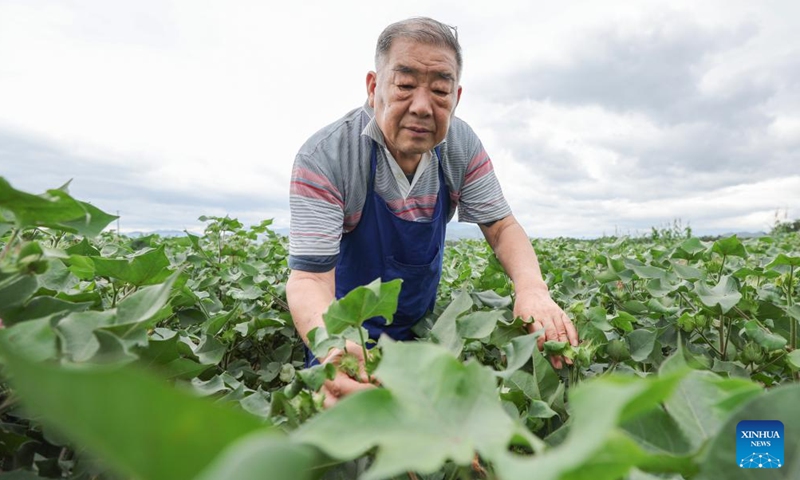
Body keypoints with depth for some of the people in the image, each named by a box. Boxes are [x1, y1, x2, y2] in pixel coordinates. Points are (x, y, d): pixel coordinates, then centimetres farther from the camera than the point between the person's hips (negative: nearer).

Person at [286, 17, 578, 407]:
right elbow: (309, 276, -32)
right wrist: (331, 347, -54)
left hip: (420, 323, 4)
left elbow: (501, 226, -10)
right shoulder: (325, 157, -28)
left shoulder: (461, 145, -15)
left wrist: (532, 287, -32)